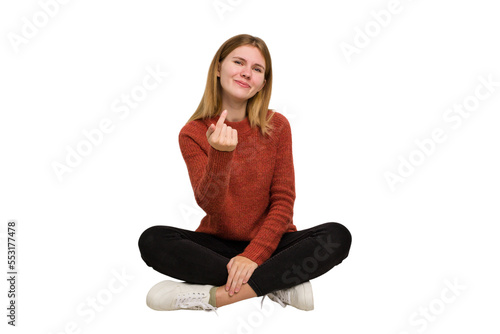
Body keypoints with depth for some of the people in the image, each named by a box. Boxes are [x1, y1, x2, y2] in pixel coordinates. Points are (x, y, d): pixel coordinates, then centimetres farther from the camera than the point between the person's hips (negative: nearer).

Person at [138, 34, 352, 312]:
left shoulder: (277, 126, -3)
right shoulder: (193, 134, -4)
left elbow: (283, 201, -5)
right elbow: (211, 205, -16)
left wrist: (254, 255, -19)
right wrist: (220, 154, -34)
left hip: (268, 245, 0)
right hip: (217, 245, 0)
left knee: (338, 236, -25)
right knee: (153, 240, -27)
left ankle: (216, 295, -28)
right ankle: (279, 286, -25)